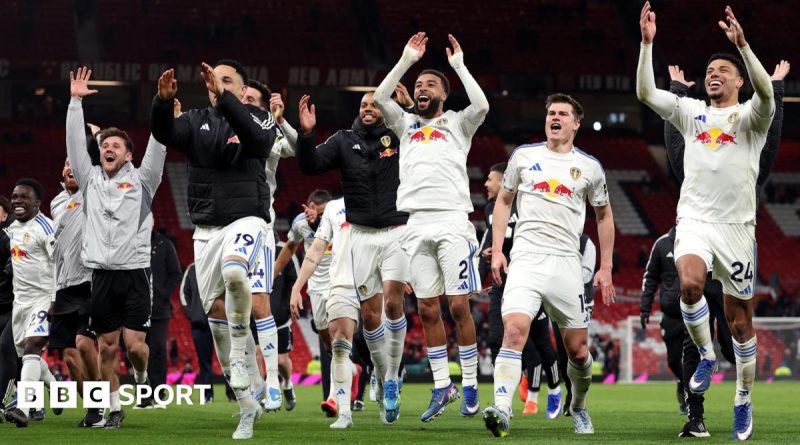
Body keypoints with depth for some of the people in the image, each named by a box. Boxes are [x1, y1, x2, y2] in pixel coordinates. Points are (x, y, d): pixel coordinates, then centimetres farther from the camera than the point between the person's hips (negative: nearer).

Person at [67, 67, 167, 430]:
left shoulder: (141, 180, 5)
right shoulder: (91, 179, 12)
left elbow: (157, 147, -6)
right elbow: (74, 142, 6)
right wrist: (75, 101, 0)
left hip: (135, 271, -3)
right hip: (101, 274, 3)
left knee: (135, 344, -8)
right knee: (106, 347, 3)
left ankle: (142, 378, 23)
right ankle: (115, 408, 13)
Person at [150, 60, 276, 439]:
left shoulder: (257, 117, 2)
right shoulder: (197, 121, 10)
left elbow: (258, 139, -23)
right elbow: (164, 133, -10)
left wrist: (224, 96, -31)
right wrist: (163, 101, -31)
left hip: (246, 220, -4)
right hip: (207, 228, 4)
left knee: (233, 272, -35)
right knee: (216, 310, 0)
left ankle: (240, 352, -14)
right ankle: (247, 403, 9)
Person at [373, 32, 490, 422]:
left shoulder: (457, 123, 13)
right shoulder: (406, 124, 22)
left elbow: (481, 105, -7)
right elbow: (380, 97, 7)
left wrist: (459, 65, 2)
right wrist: (406, 61, 7)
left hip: (451, 223, -3)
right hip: (416, 224, 4)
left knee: (458, 306, -8)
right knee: (428, 309, 1)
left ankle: (470, 385, 0)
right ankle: (441, 387, 7)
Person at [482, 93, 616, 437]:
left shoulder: (589, 167, 8)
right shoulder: (524, 156, 9)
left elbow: (603, 216, 17)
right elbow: (503, 200, 18)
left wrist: (605, 268, 12)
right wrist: (497, 250, 7)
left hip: (566, 263, 1)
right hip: (526, 258, -1)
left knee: (577, 348, 4)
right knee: (515, 330, -23)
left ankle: (578, 408, 31)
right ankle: (501, 410, -31)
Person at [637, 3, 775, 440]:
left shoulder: (749, 117, 0)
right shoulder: (691, 112, 11)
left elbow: (765, 93, -23)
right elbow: (645, 92, 0)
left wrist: (742, 44, -34)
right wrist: (647, 43, -12)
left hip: (736, 225, -2)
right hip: (694, 220, 2)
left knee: (739, 319, 3)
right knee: (690, 282, -29)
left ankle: (744, 399, 18)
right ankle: (706, 355, -5)